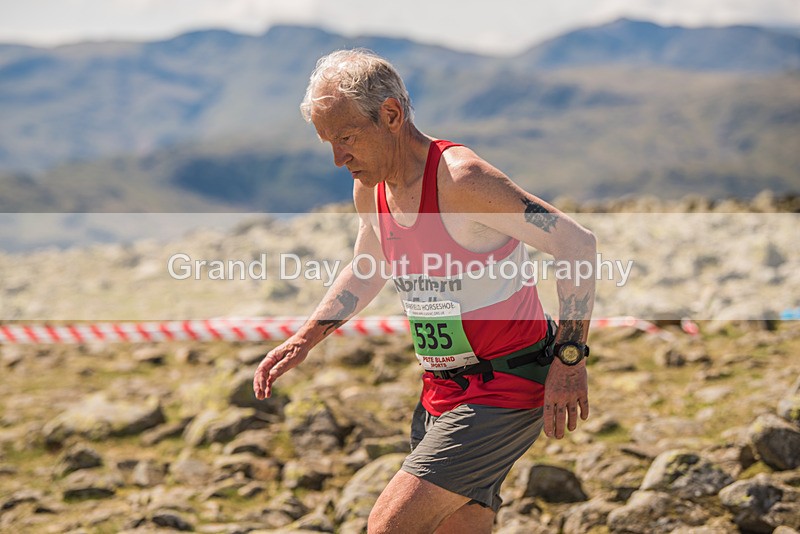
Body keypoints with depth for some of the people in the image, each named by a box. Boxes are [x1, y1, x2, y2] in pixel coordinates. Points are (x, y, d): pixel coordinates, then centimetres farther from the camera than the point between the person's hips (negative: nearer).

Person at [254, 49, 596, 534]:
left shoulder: (461, 178, -22)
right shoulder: (370, 190, 4)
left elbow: (578, 245, -20)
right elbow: (365, 272, 25)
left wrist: (569, 357, -20)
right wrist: (306, 339, 14)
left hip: (506, 391, -8)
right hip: (442, 393, 8)